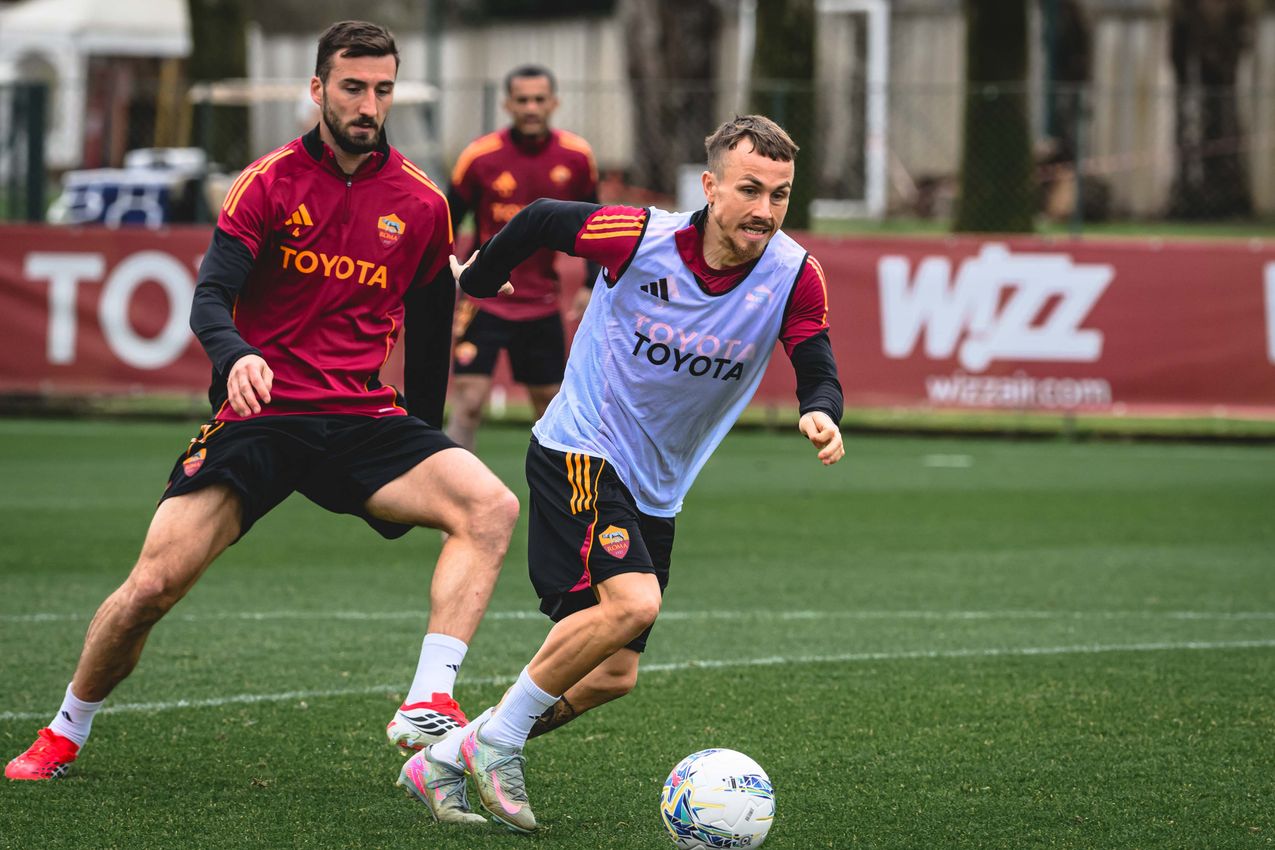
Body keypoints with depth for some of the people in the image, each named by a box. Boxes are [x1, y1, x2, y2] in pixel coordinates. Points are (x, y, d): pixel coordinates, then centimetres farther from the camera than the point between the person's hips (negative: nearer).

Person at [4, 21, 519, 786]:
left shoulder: (421, 204, 7)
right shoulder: (270, 183, -1)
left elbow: (430, 327, 18)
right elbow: (211, 298, -11)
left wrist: (425, 450, 20)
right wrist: (236, 356, -34)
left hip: (363, 421, 2)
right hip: (259, 411, -2)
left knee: (491, 507, -25)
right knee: (153, 585, -12)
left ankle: (428, 707, -29)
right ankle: (65, 735, 14)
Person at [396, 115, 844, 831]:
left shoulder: (795, 276, -11)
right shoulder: (642, 239, -19)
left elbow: (818, 373, -10)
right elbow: (540, 220, -3)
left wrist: (821, 415, -34)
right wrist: (478, 279, 12)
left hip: (656, 491, 6)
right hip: (581, 454, -6)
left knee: (613, 676, 6)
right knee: (632, 602, -29)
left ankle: (443, 760, 21)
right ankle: (499, 736, -11)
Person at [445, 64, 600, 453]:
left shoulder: (576, 157, -3)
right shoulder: (479, 156, -11)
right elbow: (445, 226, -3)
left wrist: (590, 285, 1)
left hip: (542, 302, 3)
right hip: (484, 300, -3)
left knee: (550, 405, 10)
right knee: (469, 402, -13)